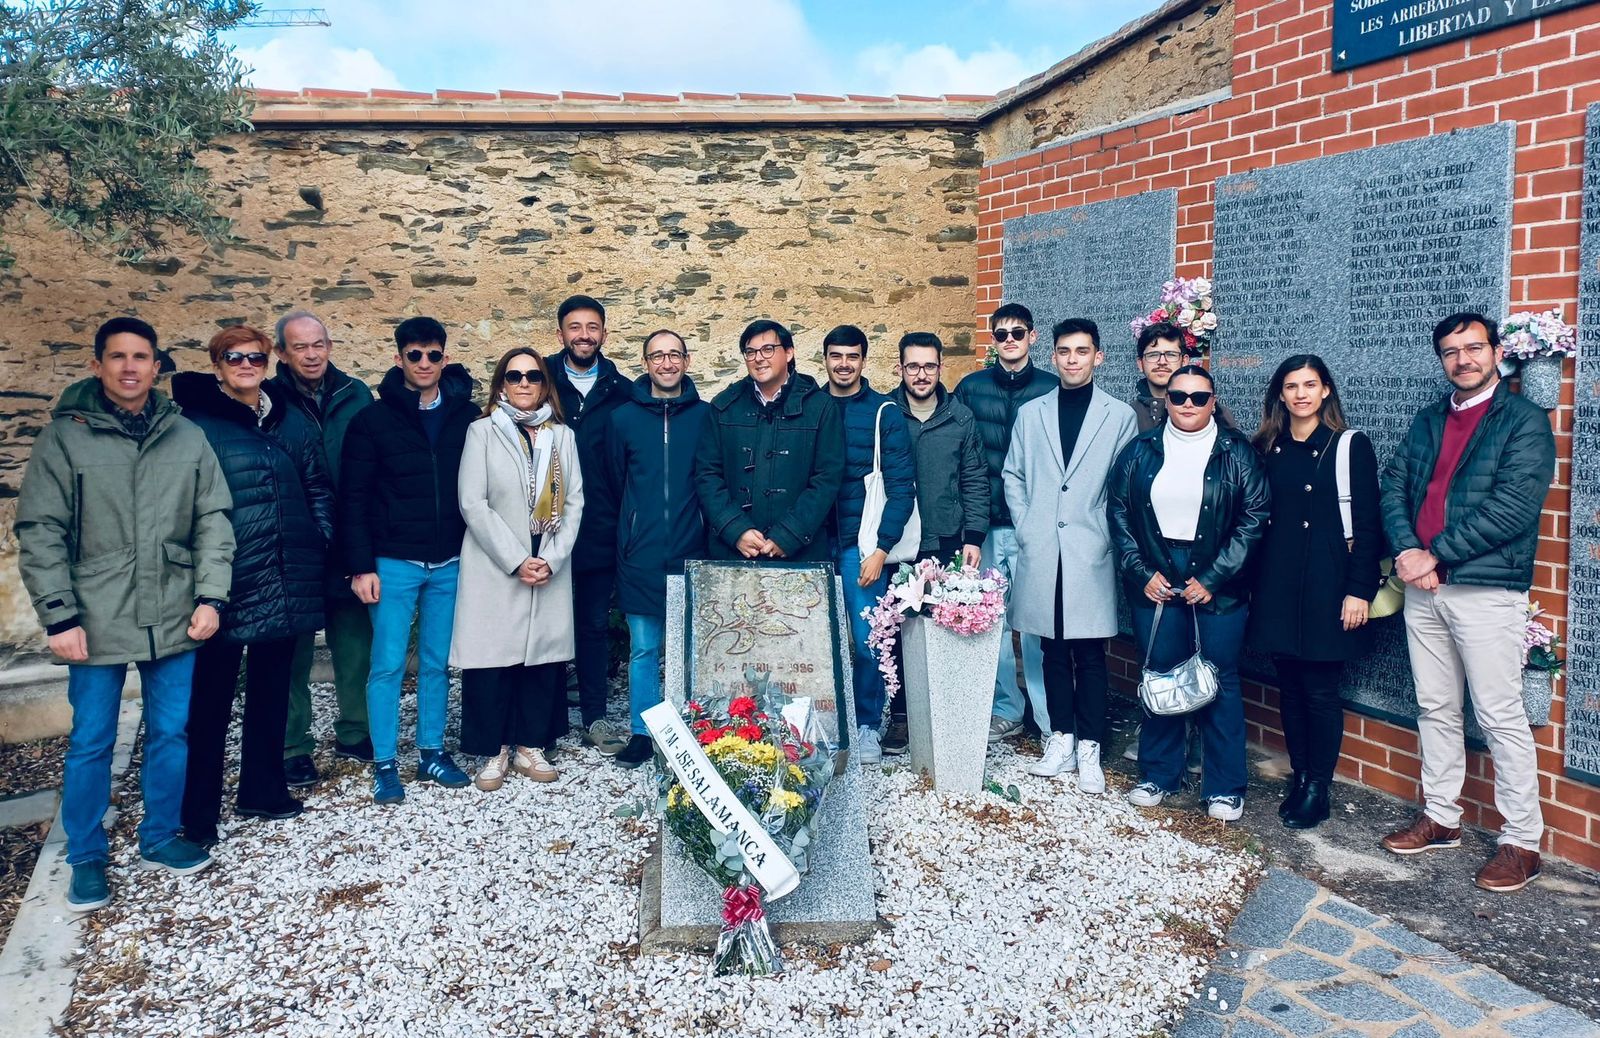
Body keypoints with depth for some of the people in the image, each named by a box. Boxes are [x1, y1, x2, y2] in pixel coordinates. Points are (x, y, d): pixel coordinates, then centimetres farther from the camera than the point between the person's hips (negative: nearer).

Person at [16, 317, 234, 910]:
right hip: (96, 623, -2)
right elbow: (39, 533, -4)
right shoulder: (65, 436, -3)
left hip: (174, 620, 2)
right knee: (91, 742, 8)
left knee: (171, 733, 12)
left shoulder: (188, 438, 4)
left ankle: (159, 839, 30)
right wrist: (60, 617, -10)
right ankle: (86, 858, 25)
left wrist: (210, 596, -3)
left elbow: (213, 521, 5)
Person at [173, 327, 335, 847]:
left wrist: (320, 541, 3)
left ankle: (262, 789, 30)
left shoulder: (291, 420, 10)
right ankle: (198, 812, 14)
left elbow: (318, 487, 14)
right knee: (212, 696, 3)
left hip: (286, 583, 5)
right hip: (225, 583, -5)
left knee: (271, 688, 16)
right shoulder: (195, 423, -4)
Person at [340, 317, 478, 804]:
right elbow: (353, 498, -4)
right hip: (393, 563, -2)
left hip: (450, 564, 2)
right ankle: (384, 764, 14)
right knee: (388, 665, 2)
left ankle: (432, 752, 25)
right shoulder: (374, 420, -3)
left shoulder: (467, 417, 3)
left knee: (437, 663, 12)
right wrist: (361, 567, -9)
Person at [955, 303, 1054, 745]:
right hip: (986, 525, 2)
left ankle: (1050, 718, 9)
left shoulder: (1052, 390, 3)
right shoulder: (970, 388, 7)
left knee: (1037, 622, -2)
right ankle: (1006, 710, 22)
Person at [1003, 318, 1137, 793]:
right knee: (1054, 650, 9)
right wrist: (1025, 527, 3)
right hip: (1041, 553, 2)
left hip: (1092, 554, -2)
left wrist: (1109, 536, -5)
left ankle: (1089, 749, 9)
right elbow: (1013, 476, 12)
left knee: (1090, 654, 1)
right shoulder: (1030, 413, 10)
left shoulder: (1120, 416, 3)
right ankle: (1061, 738, 19)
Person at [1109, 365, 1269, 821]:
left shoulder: (1237, 453, 0)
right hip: (1154, 585, 2)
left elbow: (1254, 518, -4)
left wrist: (1212, 579, -11)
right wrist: (1142, 573, -3)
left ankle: (1224, 788, 15)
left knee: (1220, 685, 4)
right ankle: (1158, 775, 24)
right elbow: (1119, 513, 6)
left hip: (1217, 589, -2)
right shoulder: (1140, 451, 6)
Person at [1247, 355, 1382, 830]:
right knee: (1290, 687, 10)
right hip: (1278, 583, 4)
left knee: (1321, 690, 0)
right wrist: (1255, 582, 7)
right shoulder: (1268, 449, 9)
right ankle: (1299, 777, 22)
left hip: (1328, 583, -4)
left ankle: (1318, 787, 12)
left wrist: (1359, 590, -12)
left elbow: (1367, 523, -6)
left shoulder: (1349, 445, -3)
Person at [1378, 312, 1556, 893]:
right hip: (1423, 586, 6)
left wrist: (1434, 554, -15)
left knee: (1500, 717, -1)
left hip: (1487, 591, -6)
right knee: (1435, 709, 14)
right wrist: (1406, 551, -11)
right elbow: (1393, 486, 6)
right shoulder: (1427, 421, 15)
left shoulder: (1524, 421, -5)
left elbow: (1510, 508, -16)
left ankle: (1522, 841, 10)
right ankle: (1441, 818, 27)